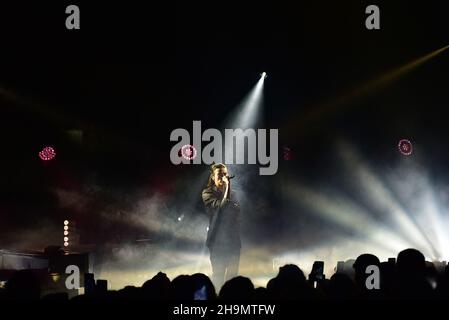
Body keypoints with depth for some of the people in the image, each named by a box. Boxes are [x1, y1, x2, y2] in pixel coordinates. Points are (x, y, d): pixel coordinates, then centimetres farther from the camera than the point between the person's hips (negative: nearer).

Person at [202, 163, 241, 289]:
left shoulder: (232, 194, 13)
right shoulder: (208, 193, -3)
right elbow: (220, 206, -19)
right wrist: (226, 188, -15)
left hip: (234, 239, 5)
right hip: (218, 240, -5)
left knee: (232, 274, 7)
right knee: (218, 274, -7)